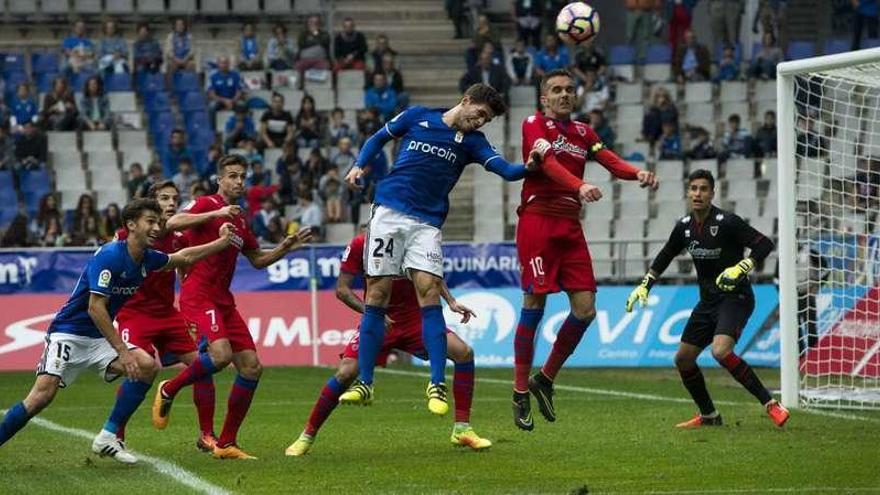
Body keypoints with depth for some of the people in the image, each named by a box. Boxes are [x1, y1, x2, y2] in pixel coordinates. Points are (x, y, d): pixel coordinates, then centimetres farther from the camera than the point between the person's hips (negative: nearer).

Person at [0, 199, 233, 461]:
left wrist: (223, 241, 22)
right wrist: (123, 352, -26)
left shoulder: (146, 259, 4)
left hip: (99, 338, 8)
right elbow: (95, 308, -25)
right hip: (68, 333, -8)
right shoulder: (109, 256, -21)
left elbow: (184, 257, 25)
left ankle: (108, 438, -5)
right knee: (44, 393, -24)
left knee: (147, 366, -11)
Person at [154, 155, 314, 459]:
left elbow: (258, 260, 30)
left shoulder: (240, 222, 20)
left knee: (252, 367, 1)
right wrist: (216, 214, -27)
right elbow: (173, 223, -21)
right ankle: (168, 391, -3)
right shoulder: (206, 205, -3)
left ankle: (226, 444, 6)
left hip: (223, 300, 8)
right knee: (221, 354, -29)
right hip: (198, 295, -8)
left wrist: (286, 247, 14)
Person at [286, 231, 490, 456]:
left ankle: (462, 429, -5)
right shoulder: (360, 244, -14)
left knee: (463, 352, -16)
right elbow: (342, 289, -10)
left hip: (416, 318, 2)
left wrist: (451, 301, 2)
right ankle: (307, 436, -2)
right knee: (346, 372, -19)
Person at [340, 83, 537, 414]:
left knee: (429, 294, -15)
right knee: (377, 296, -3)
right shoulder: (417, 117, 6)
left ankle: (437, 384, -12)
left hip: (427, 224, 0)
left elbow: (506, 171, -9)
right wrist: (359, 166, 2)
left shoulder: (472, 141, 5)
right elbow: (378, 138, 18)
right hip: (389, 213, 0)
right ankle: (365, 383, 3)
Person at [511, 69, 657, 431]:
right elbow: (549, 163, -18)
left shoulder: (582, 132, 18)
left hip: (570, 226, 6)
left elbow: (609, 160, 3)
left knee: (585, 310, -2)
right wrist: (580, 186, -36)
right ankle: (521, 392, 0)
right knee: (534, 304, -8)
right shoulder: (534, 125, 0)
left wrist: (638, 174, -18)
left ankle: (545, 379, 16)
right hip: (537, 220, -6)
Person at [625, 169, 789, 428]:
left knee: (721, 351, -29)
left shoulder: (726, 222, -16)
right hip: (708, 300, 8)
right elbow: (665, 256, 21)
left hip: (735, 297, -8)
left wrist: (742, 267, -30)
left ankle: (770, 404, -23)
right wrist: (644, 286, 17)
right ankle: (709, 416, 26)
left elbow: (765, 244, -17)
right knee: (683, 358, 9)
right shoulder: (684, 226, 4)